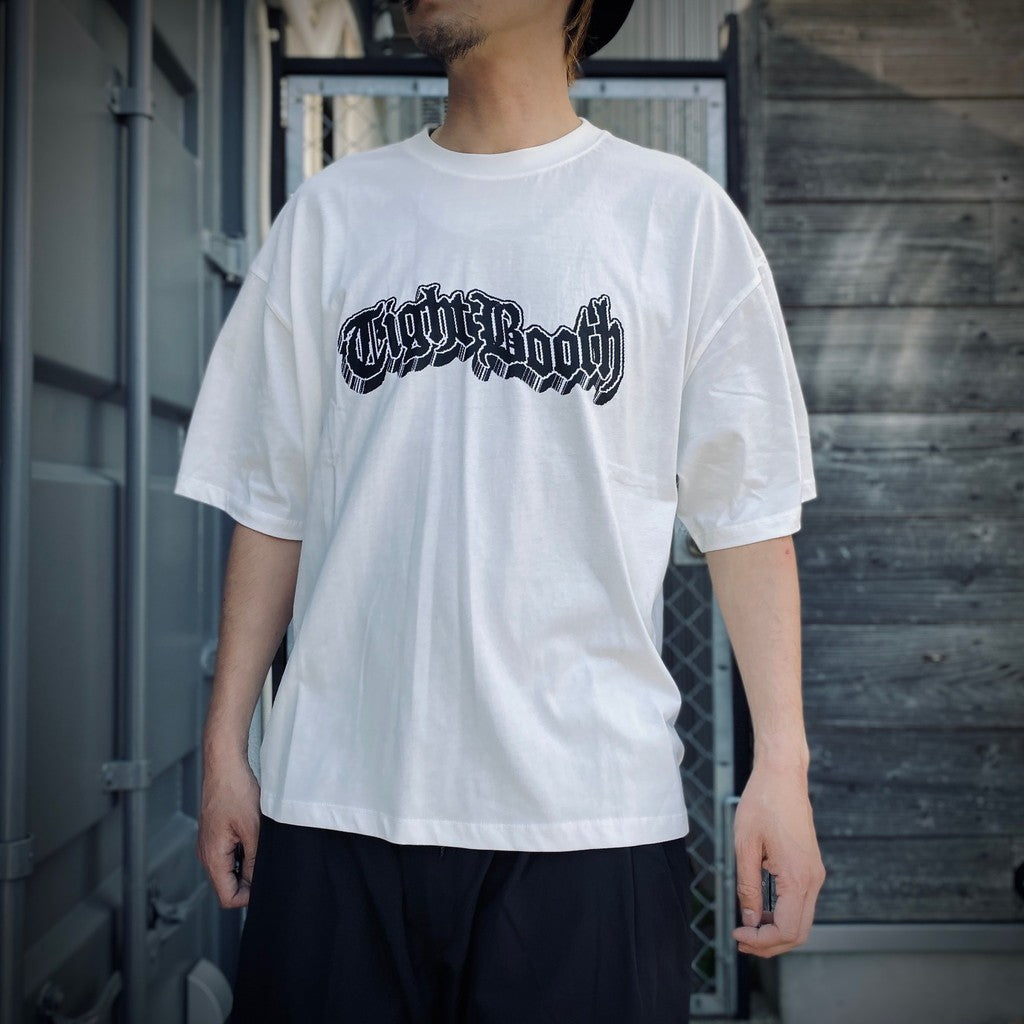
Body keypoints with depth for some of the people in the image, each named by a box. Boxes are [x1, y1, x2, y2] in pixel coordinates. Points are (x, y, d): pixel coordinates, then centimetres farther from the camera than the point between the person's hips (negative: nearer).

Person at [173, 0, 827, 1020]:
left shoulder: (678, 213, 3)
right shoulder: (331, 211, 10)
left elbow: (746, 513, 1)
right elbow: (270, 503, 10)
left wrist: (781, 764, -5)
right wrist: (225, 743, 8)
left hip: (591, 810, -2)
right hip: (333, 797, 2)